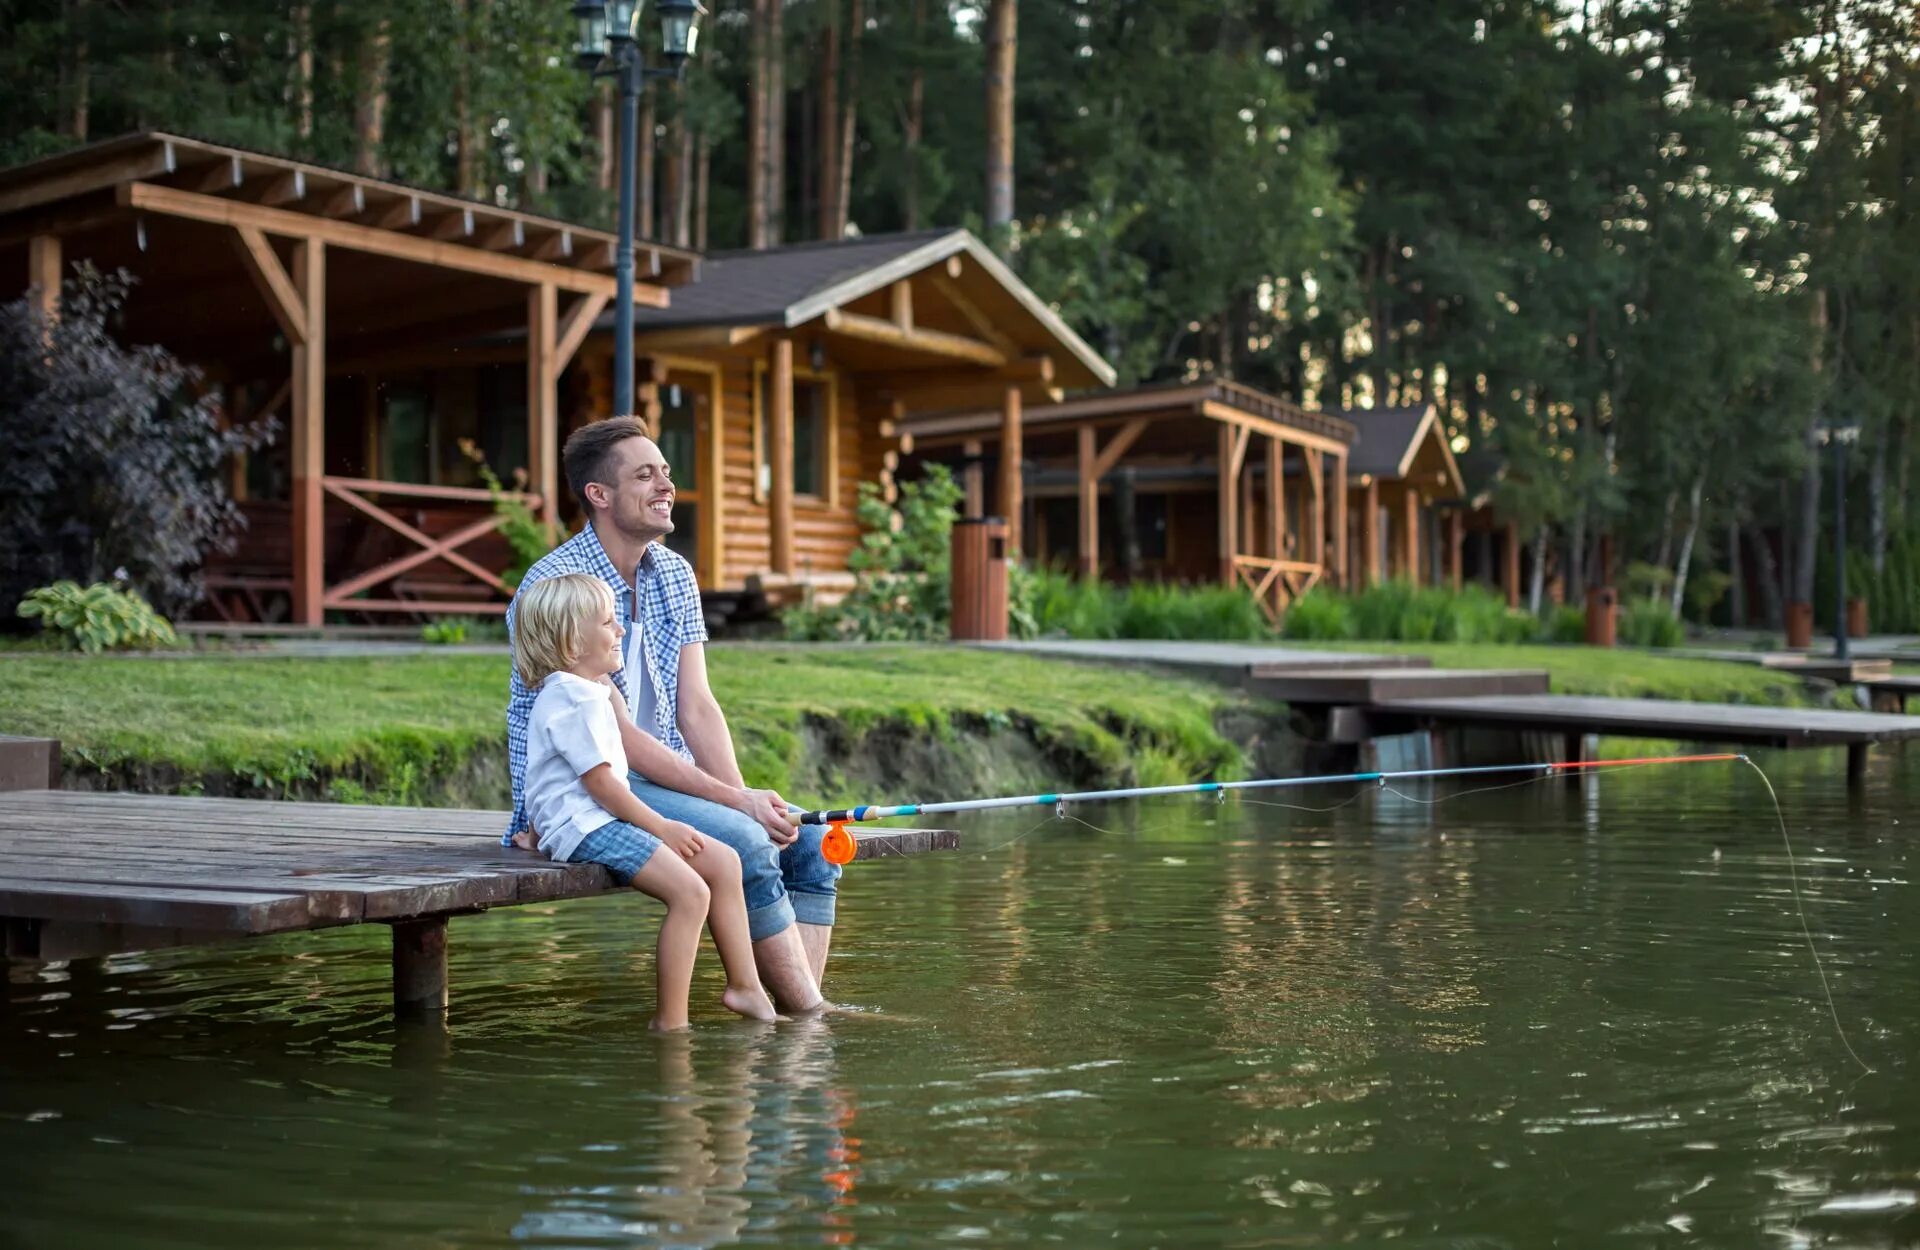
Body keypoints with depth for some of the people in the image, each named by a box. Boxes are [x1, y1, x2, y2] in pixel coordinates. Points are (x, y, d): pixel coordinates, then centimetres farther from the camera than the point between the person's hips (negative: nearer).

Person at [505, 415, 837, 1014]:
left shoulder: (674, 575, 8)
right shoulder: (555, 583, -16)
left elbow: (696, 707, 4)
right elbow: (612, 735, -19)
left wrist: (745, 795, -13)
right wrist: (734, 801, -22)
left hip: (665, 775, 8)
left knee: (809, 841, -8)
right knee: (745, 844, -27)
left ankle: (803, 1016, -12)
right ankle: (812, 1017, -16)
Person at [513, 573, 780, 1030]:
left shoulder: (591, 692, 18)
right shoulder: (572, 700, -16)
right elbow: (600, 782, -17)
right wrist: (661, 828, -13)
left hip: (607, 819, 11)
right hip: (584, 826, -11)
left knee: (722, 861, 5)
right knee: (690, 891, -23)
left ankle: (743, 985, 8)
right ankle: (670, 1023, -19)